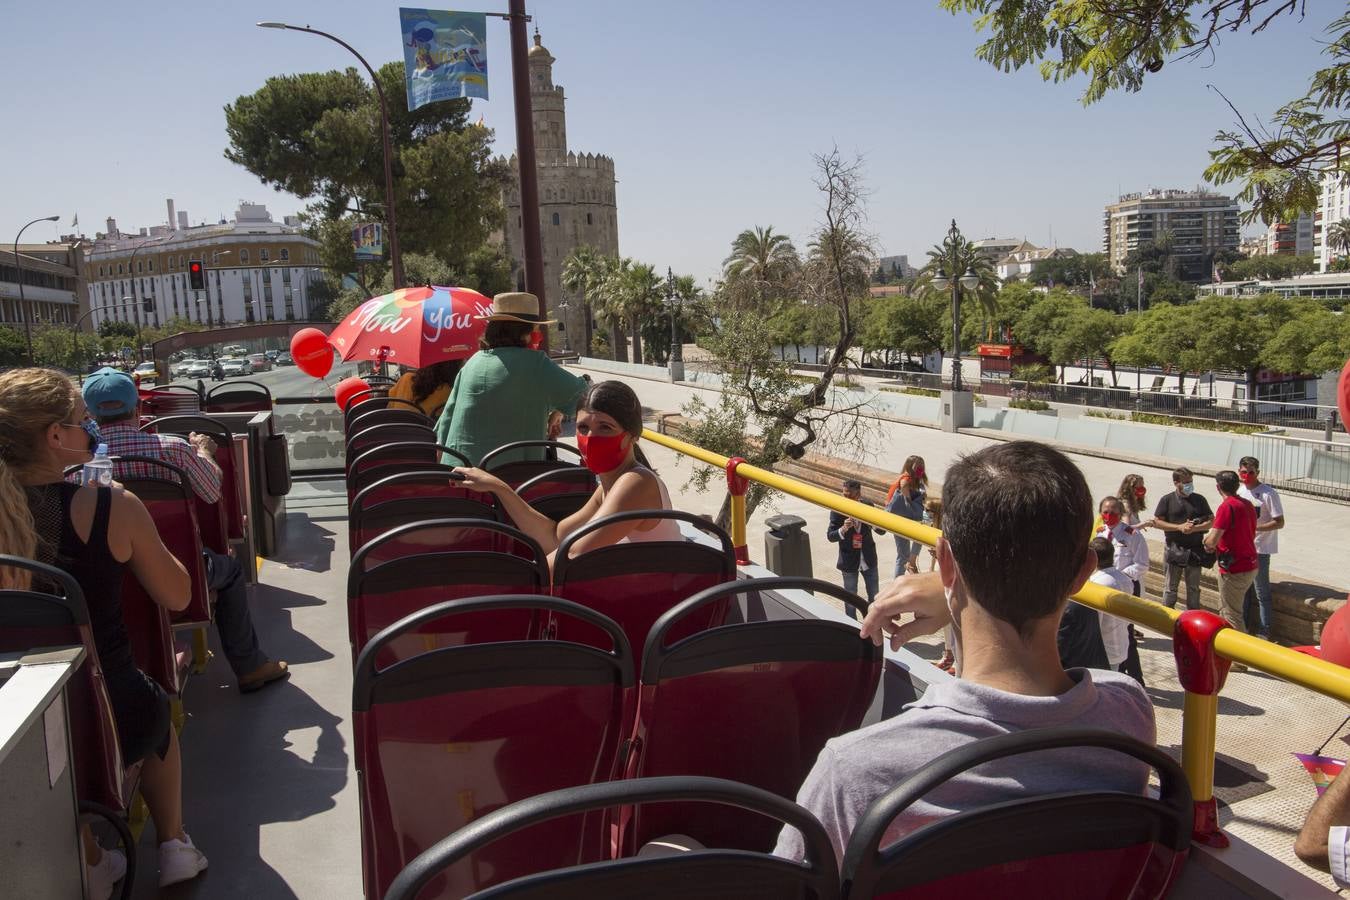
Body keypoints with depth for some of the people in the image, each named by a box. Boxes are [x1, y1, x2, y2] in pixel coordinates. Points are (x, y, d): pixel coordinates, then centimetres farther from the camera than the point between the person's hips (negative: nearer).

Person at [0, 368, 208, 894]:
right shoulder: (112, 508, -19)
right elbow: (176, 597, -4)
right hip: (116, 722, -2)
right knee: (158, 712, 34)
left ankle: (90, 867, 42)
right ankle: (173, 847, 40)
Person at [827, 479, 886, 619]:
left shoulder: (867, 506, -9)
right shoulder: (837, 510, -15)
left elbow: (882, 531, -7)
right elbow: (830, 536, -16)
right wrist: (843, 529, -37)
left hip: (869, 559, 2)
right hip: (849, 561, -2)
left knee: (874, 596, 15)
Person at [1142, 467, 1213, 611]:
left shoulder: (1199, 500, 4)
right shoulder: (1167, 500, -2)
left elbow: (1211, 521, 3)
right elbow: (1157, 522, -5)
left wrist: (1195, 528, -15)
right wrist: (1179, 527, -16)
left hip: (1195, 550, 2)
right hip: (1174, 549, -2)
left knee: (1193, 588, 12)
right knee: (1171, 587, 7)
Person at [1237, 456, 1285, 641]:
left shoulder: (1268, 493, -15)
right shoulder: (1240, 490, 6)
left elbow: (1279, 523, -15)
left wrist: (1254, 527, -22)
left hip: (1259, 549, -7)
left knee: (1261, 592, 0)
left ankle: (1264, 631, 10)